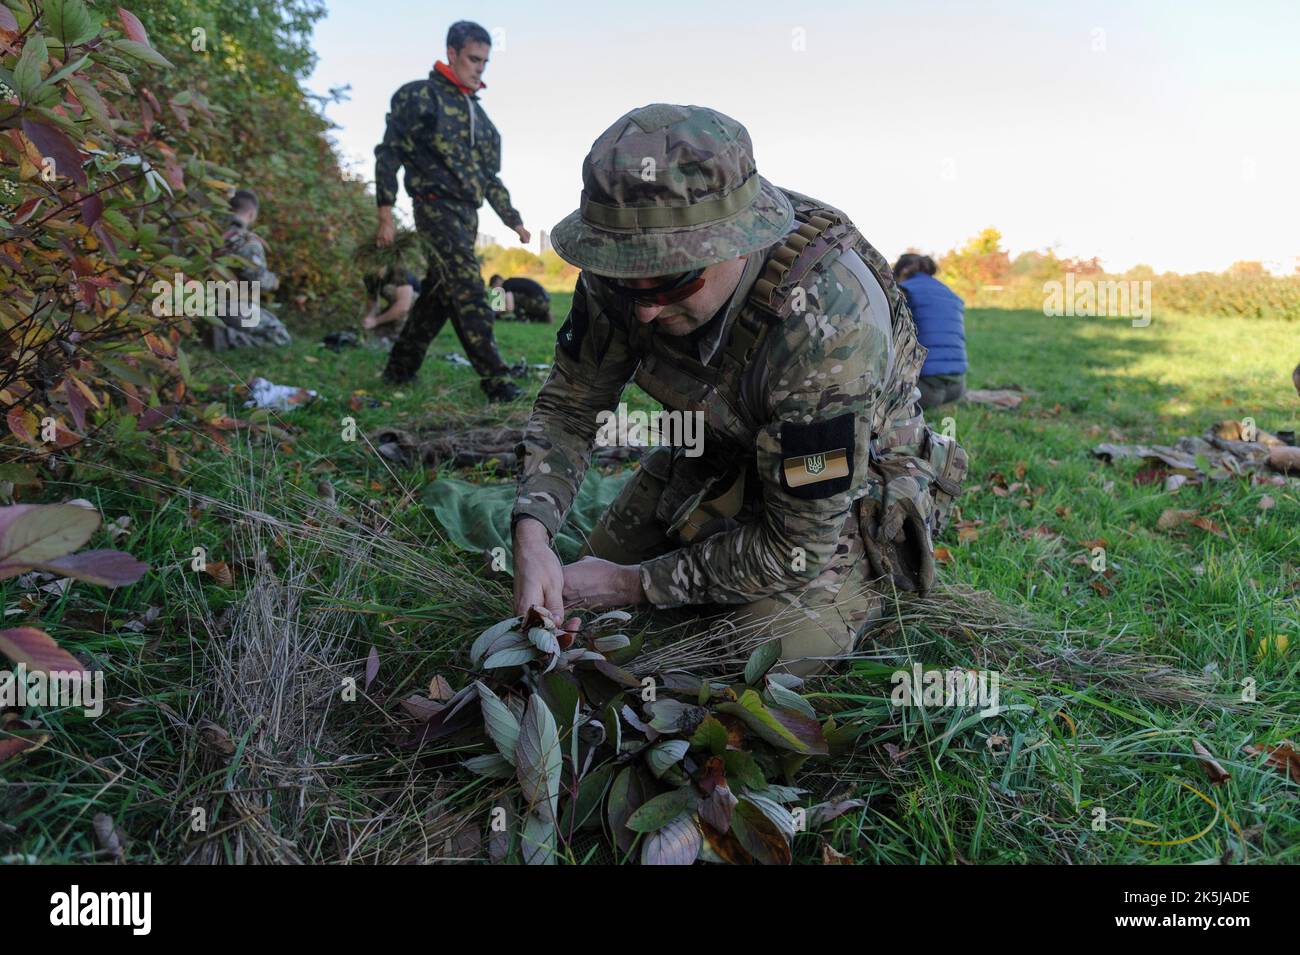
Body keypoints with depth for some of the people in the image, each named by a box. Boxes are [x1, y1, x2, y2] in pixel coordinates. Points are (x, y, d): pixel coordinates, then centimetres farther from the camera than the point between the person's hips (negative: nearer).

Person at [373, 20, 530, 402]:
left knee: (438, 296, 9)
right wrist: (386, 214, -13)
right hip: (436, 208, -8)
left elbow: (488, 175, 25)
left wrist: (512, 219, 19)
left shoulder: (475, 111, 21)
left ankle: (399, 370, 20)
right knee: (469, 293, -15)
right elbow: (389, 153, -6)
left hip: (466, 214, 8)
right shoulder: (420, 96, -2)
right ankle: (495, 381, -16)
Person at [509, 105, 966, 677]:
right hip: (712, 459, 6)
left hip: (839, 505, -5)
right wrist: (531, 532, -26)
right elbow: (570, 404, -9)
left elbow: (796, 548, -31)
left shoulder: (830, 318, -40)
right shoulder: (630, 265, -23)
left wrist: (637, 584, -24)